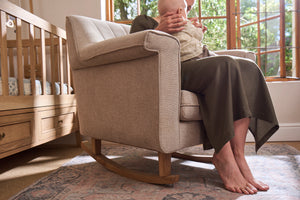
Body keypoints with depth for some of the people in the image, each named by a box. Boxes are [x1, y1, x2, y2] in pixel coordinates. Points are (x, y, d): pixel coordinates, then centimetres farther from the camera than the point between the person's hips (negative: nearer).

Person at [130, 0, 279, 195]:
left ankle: (238, 156, -28)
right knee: (224, 65, -31)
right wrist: (159, 31, -14)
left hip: (193, 74, 7)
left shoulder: (186, 26, 37)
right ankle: (223, 157, -32)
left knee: (247, 67, -18)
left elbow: (197, 54, 28)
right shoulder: (143, 21, 17)